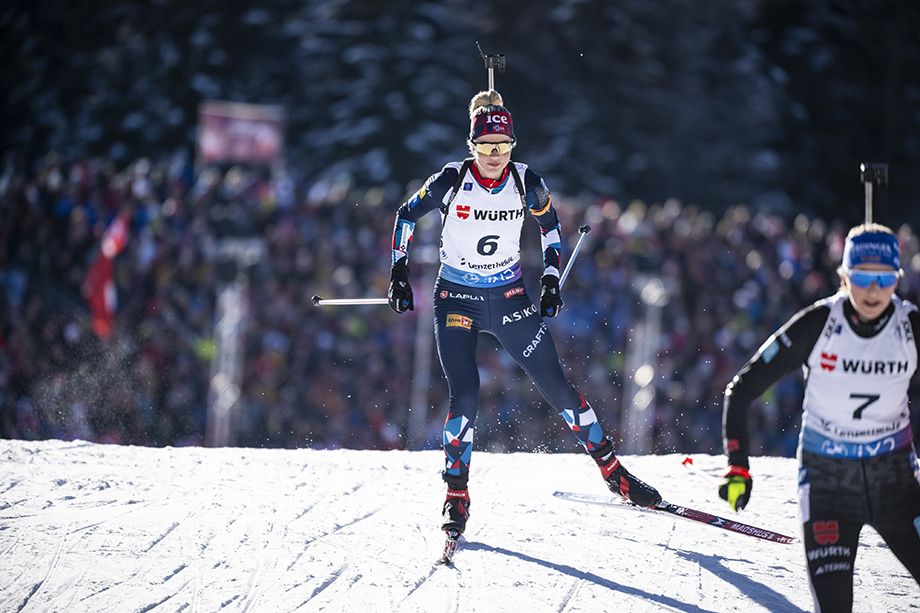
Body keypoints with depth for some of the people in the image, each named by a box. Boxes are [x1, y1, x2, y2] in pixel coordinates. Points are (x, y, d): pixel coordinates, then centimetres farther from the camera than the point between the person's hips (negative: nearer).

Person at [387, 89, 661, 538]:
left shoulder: (526, 184, -8)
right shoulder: (451, 181, -14)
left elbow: (549, 223, 11)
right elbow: (406, 215, 2)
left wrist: (551, 278, 4)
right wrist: (399, 272, -3)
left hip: (510, 297, 2)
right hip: (457, 299, -2)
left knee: (556, 387, -1)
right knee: (464, 396, -16)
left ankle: (613, 471, 10)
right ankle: (456, 498, -6)